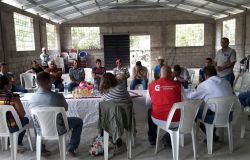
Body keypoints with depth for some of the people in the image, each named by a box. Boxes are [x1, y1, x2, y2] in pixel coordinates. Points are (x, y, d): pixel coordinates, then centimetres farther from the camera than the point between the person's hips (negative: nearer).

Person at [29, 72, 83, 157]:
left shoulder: (32, 98, -16)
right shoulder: (58, 96, -27)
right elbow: (66, 109, -6)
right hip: (58, 130, -3)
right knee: (79, 121, 20)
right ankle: (71, 147, 14)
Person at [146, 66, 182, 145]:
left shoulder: (152, 85, -4)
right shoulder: (178, 85, -6)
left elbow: (147, 103, 8)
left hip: (158, 120, 1)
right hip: (175, 122, 0)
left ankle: (152, 138, 45)